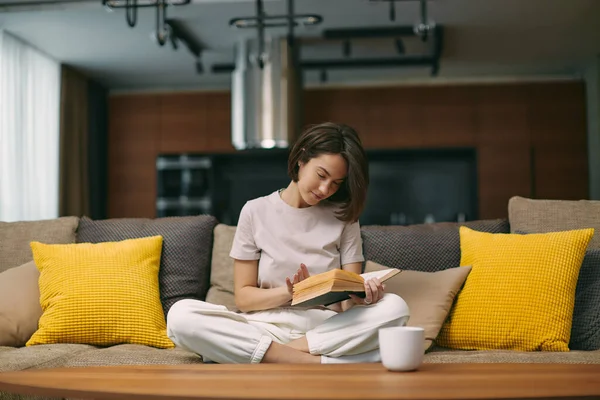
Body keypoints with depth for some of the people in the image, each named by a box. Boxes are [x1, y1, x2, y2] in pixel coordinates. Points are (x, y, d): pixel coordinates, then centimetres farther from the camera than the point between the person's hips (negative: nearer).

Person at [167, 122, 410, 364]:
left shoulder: (343, 217, 7)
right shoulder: (255, 212, 4)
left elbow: (350, 298, 3)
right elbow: (243, 296, 2)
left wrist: (361, 294, -21)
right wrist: (289, 292, -16)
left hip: (328, 330, 1)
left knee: (394, 307, -27)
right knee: (180, 315, -27)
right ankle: (317, 363, -30)